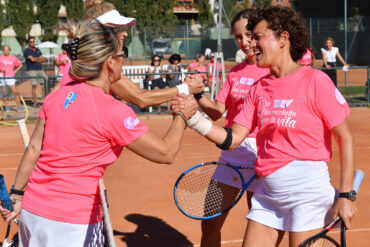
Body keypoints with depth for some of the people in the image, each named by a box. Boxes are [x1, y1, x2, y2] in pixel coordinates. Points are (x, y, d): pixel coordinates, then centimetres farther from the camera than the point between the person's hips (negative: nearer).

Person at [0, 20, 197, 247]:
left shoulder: (57, 96, 2)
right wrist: (182, 115, 6)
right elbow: (166, 153, -10)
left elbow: (34, 148, 8)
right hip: (73, 224, -7)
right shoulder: (113, 111, -16)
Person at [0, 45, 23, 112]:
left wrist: (15, 71, 8)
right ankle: (6, 106, 12)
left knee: (15, 92, -8)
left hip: (10, 77, 0)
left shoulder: (13, 58, 10)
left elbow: (20, 65, 20)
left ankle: (19, 106, -4)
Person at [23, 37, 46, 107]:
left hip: (40, 69, 6)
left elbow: (43, 59, 12)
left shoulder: (37, 50, 18)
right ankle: (35, 102, -5)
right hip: (32, 70, -6)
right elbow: (32, 59, -14)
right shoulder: (27, 51, -2)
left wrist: (36, 60, -5)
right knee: (35, 86, -10)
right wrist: (39, 58, 3)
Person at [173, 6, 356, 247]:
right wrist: (193, 116, -6)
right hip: (268, 192, 6)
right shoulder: (259, 88, 9)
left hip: (307, 192, -6)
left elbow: (346, 138, -8)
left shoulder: (315, 80, -9)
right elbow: (232, 139, 6)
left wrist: (346, 195, -12)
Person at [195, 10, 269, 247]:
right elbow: (217, 111, 7)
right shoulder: (235, 72, 11)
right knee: (210, 225, 8)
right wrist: (198, 95, -9)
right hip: (231, 149, 5)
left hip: (260, 154, -5)